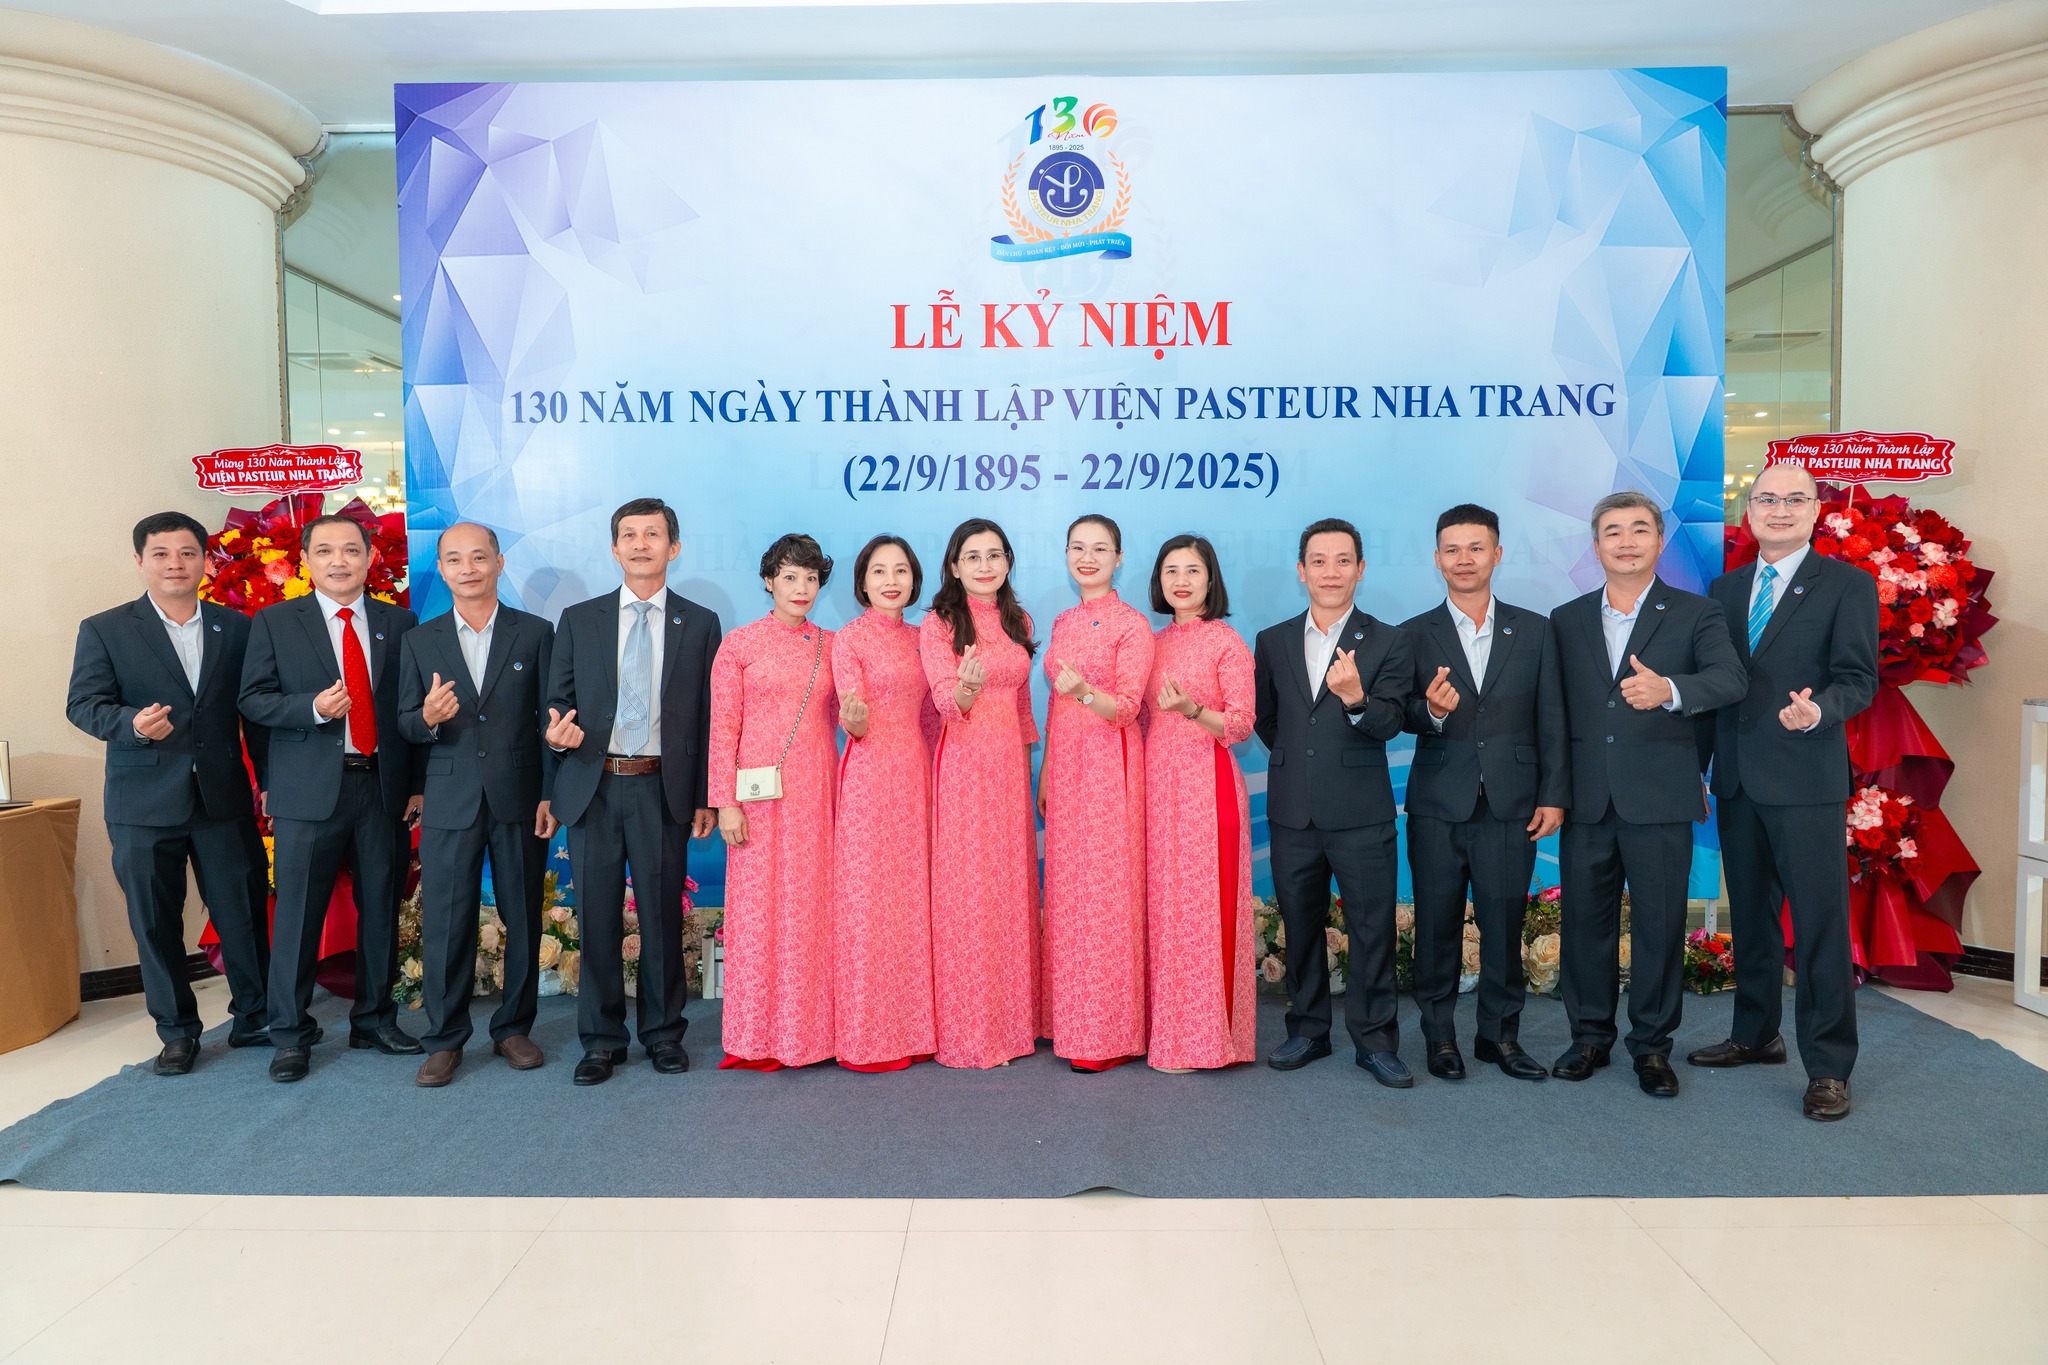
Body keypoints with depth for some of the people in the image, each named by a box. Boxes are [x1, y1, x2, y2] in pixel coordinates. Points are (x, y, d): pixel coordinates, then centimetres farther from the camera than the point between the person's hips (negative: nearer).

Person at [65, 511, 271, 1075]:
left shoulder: (236, 627, 7)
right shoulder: (103, 630, 3)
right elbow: (83, 703, -3)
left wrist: (272, 780, 5)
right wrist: (131, 723, -24)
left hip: (224, 797, 1)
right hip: (144, 804, -1)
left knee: (243, 913, 5)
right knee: (155, 922, 7)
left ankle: (254, 1018, 20)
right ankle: (177, 1031, 21)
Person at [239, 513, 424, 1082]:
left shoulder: (399, 623, 9)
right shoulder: (274, 622, 4)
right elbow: (253, 699, 0)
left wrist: (418, 783, 4)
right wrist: (313, 707, -19)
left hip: (385, 786, 2)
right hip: (310, 789, -2)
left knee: (381, 907, 10)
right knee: (298, 912, 1)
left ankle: (375, 1018, 25)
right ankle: (290, 1034, 15)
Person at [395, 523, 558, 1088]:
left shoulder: (536, 633, 3)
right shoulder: (420, 642, 8)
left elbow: (549, 720, 2)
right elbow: (406, 723, 7)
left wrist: (551, 795, -3)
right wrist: (428, 718, -17)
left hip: (520, 801, 0)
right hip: (450, 803, 1)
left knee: (523, 920, 7)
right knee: (445, 923, 2)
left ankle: (513, 1028, 23)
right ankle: (444, 1040, 16)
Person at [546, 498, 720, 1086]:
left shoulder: (700, 624, 6)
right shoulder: (579, 620, 9)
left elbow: (708, 715, 4)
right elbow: (557, 702, 11)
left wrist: (705, 797, 0)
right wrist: (557, 730, -13)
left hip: (663, 789, -1)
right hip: (592, 788, 1)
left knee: (663, 916, 6)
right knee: (597, 918, 6)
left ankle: (663, 1032, 22)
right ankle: (601, 1039, 20)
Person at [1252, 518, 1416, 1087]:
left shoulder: (1389, 643, -1)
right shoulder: (1272, 642, 8)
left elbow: (1390, 724, -12)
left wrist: (1354, 698, -30)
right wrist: (1295, 759, 12)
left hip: (1361, 814, -3)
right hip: (1292, 812, 3)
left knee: (1372, 928, 3)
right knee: (1300, 926, 13)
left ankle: (1375, 1039, 16)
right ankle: (1308, 1029, 27)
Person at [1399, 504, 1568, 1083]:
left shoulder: (1534, 631, 8)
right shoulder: (1414, 635, 5)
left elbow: (1551, 721, 7)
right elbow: (1401, 719, 1)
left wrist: (1554, 795, 2)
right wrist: (1431, 710, -21)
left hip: (1510, 805, 1)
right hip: (1438, 806, 0)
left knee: (1504, 923, 6)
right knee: (1437, 923, 6)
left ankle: (1500, 1034, 20)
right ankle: (1440, 1034, 19)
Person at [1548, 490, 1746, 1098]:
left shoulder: (1696, 614, 2)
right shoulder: (1566, 619, 11)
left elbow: (1730, 678, -16)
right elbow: (1554, 705, 10)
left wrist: (1668, 689, -36)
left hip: (1659, 799, -2)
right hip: (1587, 798, 3)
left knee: (1659, 924, 5)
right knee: (1585, 921, 9)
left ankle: (1652, 1044, 21)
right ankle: (1590, 1035, 25)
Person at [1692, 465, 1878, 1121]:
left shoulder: (1847, 585, -1)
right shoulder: (1725, 588, 13)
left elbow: (1857, 678, -8)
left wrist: (1818, 711, -30)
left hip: (1807, 779, -5)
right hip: (1737, 780, 5)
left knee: (1820, 924, -3)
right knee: (1750, 915, 15)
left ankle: (1828, 1067, 7)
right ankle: (1755, 1035, 30)